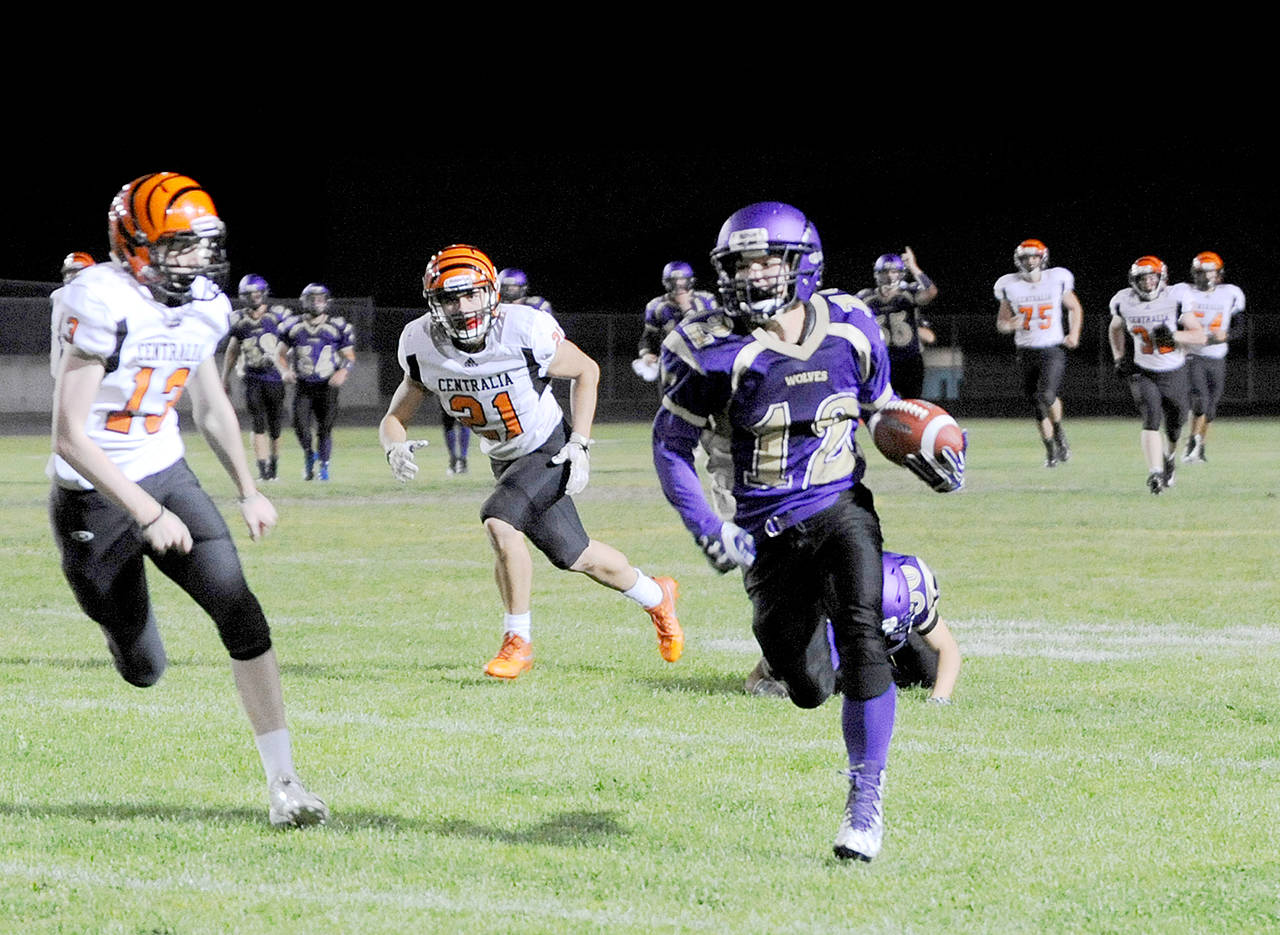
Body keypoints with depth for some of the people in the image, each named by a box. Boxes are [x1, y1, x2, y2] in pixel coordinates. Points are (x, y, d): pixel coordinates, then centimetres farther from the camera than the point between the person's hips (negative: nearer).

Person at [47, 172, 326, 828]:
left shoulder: (203, 307, 0)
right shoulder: (104, 304, -23)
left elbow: (212, 408, 18)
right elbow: (69, 438, -25)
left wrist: (248, 490, 9)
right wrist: (147, 514, -26)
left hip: (168, 479, 6)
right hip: (95, 497, -6)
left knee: (240, 613, -12)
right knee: (142, 671, 4)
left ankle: (283, 782, -8)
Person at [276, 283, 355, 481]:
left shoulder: (338, 327, 3)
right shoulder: (292, 326, 5)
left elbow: (349, 356, 9)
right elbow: (280, 354, 14)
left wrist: (343, 372, -12)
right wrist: (285, 371, -6)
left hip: (328, 385, -1)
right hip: (302, 385, 1)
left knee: (324, 429, -4)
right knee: (300, 425, -13)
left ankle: (323, 465, 14)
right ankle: (309, 455, 17)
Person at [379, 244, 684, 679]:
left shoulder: (525, 330, -26)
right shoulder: (424, 346, -15)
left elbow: (586, 371, -9)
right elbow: (395, 417, -7)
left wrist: (579, 446, -14)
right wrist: (395, 448, -31)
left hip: (550, 449, -5)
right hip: (504, 460, 5)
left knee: (499, 520, -28)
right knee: (575, 557, 10)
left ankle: (517, 641, -13)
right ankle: (655, 596, 39)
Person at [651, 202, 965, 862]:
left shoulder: (849, 329, -1)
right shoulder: (712, 350, -11)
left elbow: (881, 407, 18)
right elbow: (671, 447, -2)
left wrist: (924, 459, 0)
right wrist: (709, 532, -13)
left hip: (842, 510, 0)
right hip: (769, 531, 0)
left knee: (861, 640, -23)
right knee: (808, 688, 7)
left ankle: (866, 801, -13)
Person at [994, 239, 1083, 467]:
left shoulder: (1057, 281, -2)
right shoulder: (1011, 286, 0)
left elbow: (1074, 308, 14)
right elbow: (1001, 322, 8)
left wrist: (1074, 334, 0)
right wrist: (1010, 325, -16)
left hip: (1053, 351, -2)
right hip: (1026, 352, 2)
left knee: (1046, 395, -24)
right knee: (1038, 406, 6)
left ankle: (1059, 433, 3)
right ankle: (1050, 450, 23)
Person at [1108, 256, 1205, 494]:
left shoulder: (1175, 300, -15)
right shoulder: (1125, 302, -7)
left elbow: (1199, 337, -13)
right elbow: (1115, 329, 15)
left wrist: (1173, 336, -29)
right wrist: (1119, 357, 2)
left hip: (1174, 374, 0)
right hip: (1143, 373, 0)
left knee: (1174, 428, 14)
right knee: (1152, 419, -22)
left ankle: (1169, 457, 47)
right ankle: (1155, 473, -26)